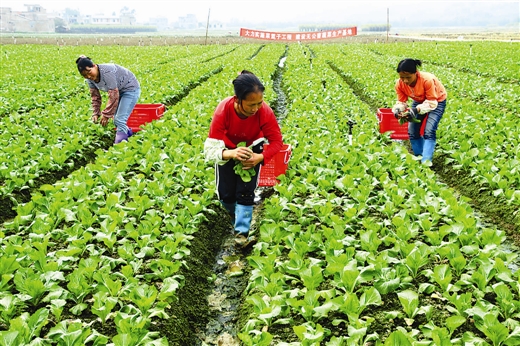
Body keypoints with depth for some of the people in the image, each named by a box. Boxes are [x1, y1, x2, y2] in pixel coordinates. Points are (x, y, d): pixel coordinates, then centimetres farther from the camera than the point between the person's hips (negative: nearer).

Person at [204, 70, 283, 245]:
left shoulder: (265, 111, -35)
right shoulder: (223, 110, -39)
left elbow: (277, 141, -22)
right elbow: (210, 149, -38)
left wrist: (260, 157, -41)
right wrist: (232, 154, -59)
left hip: (251, 149, 0)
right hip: (227, 150, 0)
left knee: (246, 193, -11)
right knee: (225, 194, 2)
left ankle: (242, 233, 3)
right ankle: (237, 215, 35)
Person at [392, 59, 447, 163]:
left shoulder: (427, 80, -39)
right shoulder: (399, 84, -24)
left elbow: (432, 102, -32)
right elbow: (401, 102, -14)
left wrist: (416, 110, -48)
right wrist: (397, 110, -37)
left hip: (436, 100, -5)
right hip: (419, 101, 5)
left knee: (429, 131, -20)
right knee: (412, 131, -2)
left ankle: (426, 162, -21)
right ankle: (419, 158, 14)